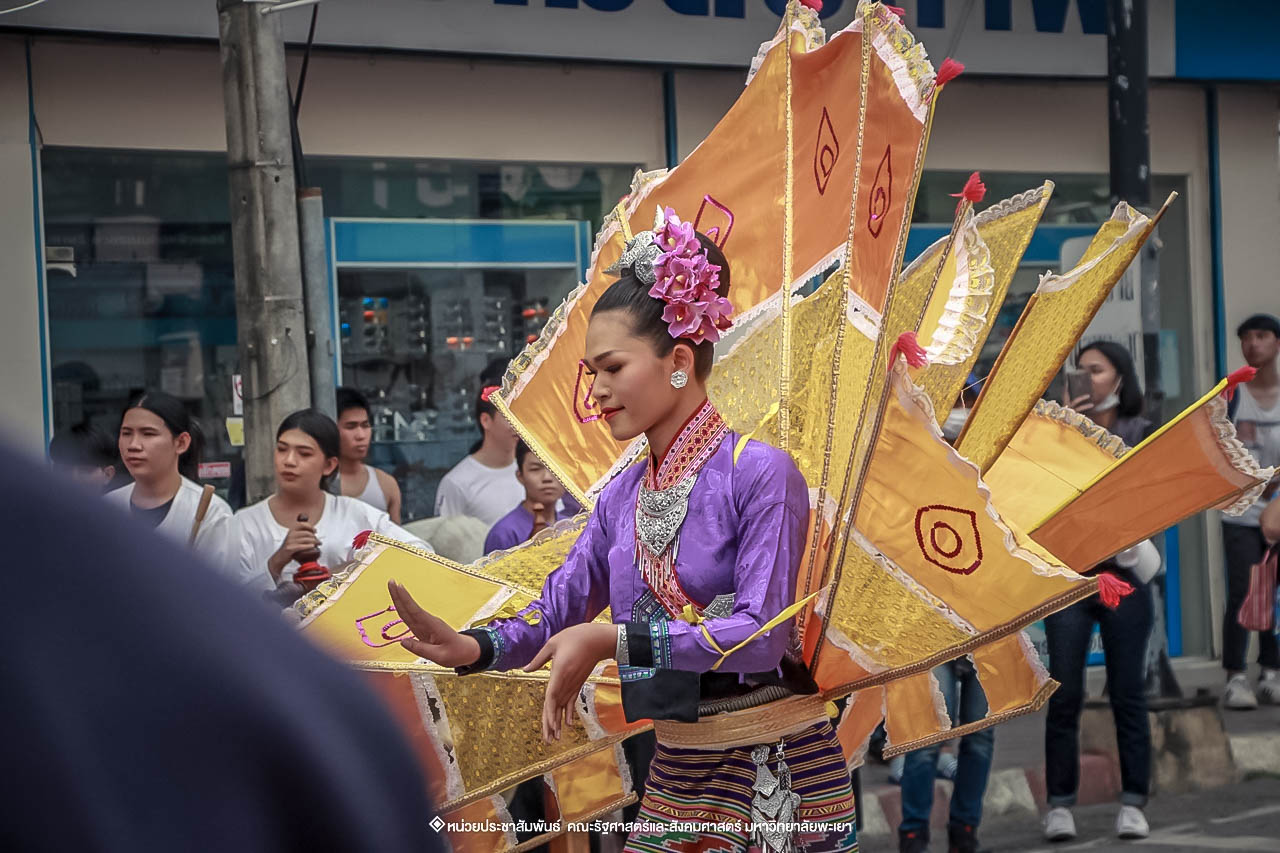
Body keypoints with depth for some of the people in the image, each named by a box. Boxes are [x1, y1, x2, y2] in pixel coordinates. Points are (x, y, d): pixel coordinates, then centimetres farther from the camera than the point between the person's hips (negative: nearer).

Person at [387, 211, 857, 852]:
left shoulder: (759, 474, -13)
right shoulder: (621, 497, 9)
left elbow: (763, 632, -20)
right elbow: (556, 612, 7)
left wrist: (614, 641, -25)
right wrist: (472, 648, -14)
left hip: (776, 770, -6)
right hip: (678, 769, 6)